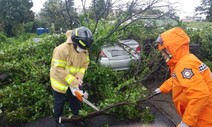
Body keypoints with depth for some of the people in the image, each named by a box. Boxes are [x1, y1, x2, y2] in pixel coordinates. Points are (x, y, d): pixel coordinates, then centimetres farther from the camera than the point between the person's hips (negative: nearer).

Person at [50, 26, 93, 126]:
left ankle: (76, 117, 47)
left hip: (74, 82, 5)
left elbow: (85, 64, -3)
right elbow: (59, 69, -30)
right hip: (60, 81, -5)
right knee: (59, 102, 15)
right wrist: (73, 82, -30)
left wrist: (79, 77, -19)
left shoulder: (84, 50, -12)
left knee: (76, 100, 22)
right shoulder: (61, 50, -32)